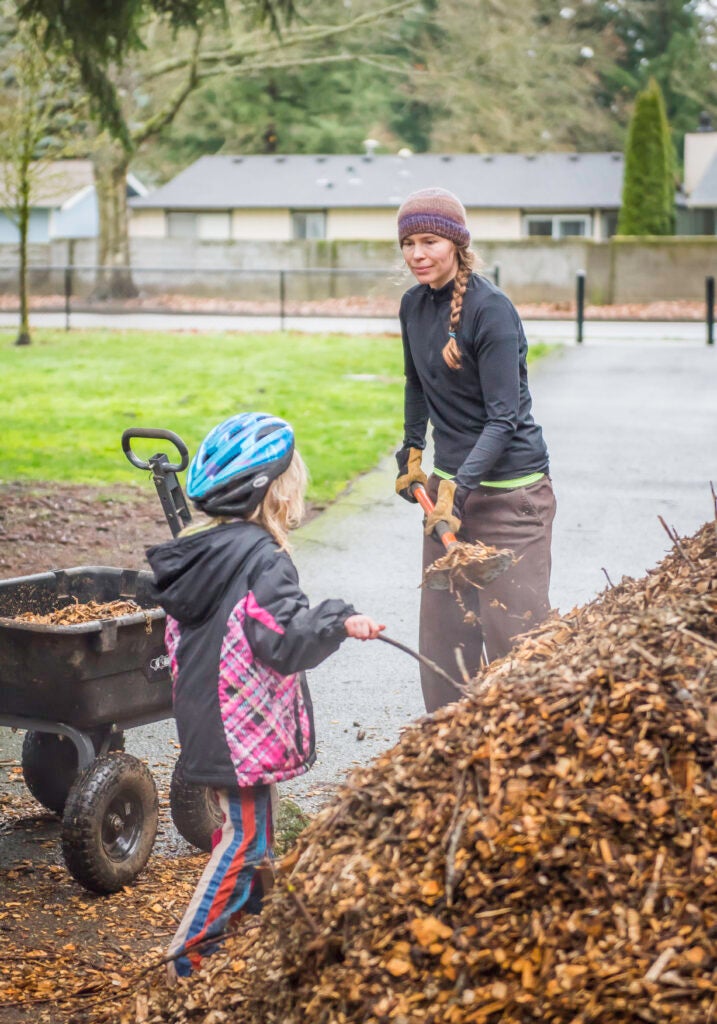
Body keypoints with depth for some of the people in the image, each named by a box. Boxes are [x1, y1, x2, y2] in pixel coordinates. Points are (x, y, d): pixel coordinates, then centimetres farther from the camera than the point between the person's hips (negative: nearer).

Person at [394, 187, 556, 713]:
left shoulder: (492, 309, -16)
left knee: (514, 629, -6)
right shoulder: (414, 304, 6)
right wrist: (413, 453, 21)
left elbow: (503, 417, -20)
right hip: (448, 479, 7)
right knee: (444, 626, 10)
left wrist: (459, 488, -29)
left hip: (509, 488, -7)